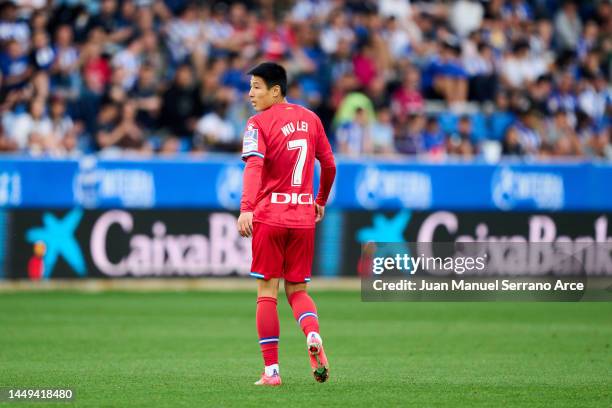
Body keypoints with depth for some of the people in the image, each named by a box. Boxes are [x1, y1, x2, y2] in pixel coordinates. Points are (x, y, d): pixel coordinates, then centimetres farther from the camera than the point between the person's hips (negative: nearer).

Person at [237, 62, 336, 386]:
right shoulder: (310, 119, 10)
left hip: (269, 217, -4)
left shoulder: (259, 123, -7)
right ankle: (313, 335, -18)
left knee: (266, 292, 2)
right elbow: (329, 165, 16)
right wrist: (321, 201, 31)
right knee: (297, 291, 13)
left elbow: (254, 166, -22)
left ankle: (271, 370, -2)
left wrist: (247, 208, -33)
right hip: (303, 218, 4)